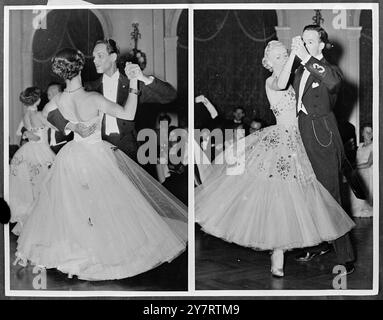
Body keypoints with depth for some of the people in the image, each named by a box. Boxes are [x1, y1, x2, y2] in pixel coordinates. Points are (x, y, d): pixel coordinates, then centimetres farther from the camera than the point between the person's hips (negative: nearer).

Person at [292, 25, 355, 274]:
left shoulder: (329, 71, -10)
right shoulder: (300, 72, 13)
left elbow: (334, 81, -36)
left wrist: (307, 58, -37)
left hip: (324, 143, -7)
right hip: (304, 140, 7)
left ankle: (346, 258, 2)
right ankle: (319, 244, 32)